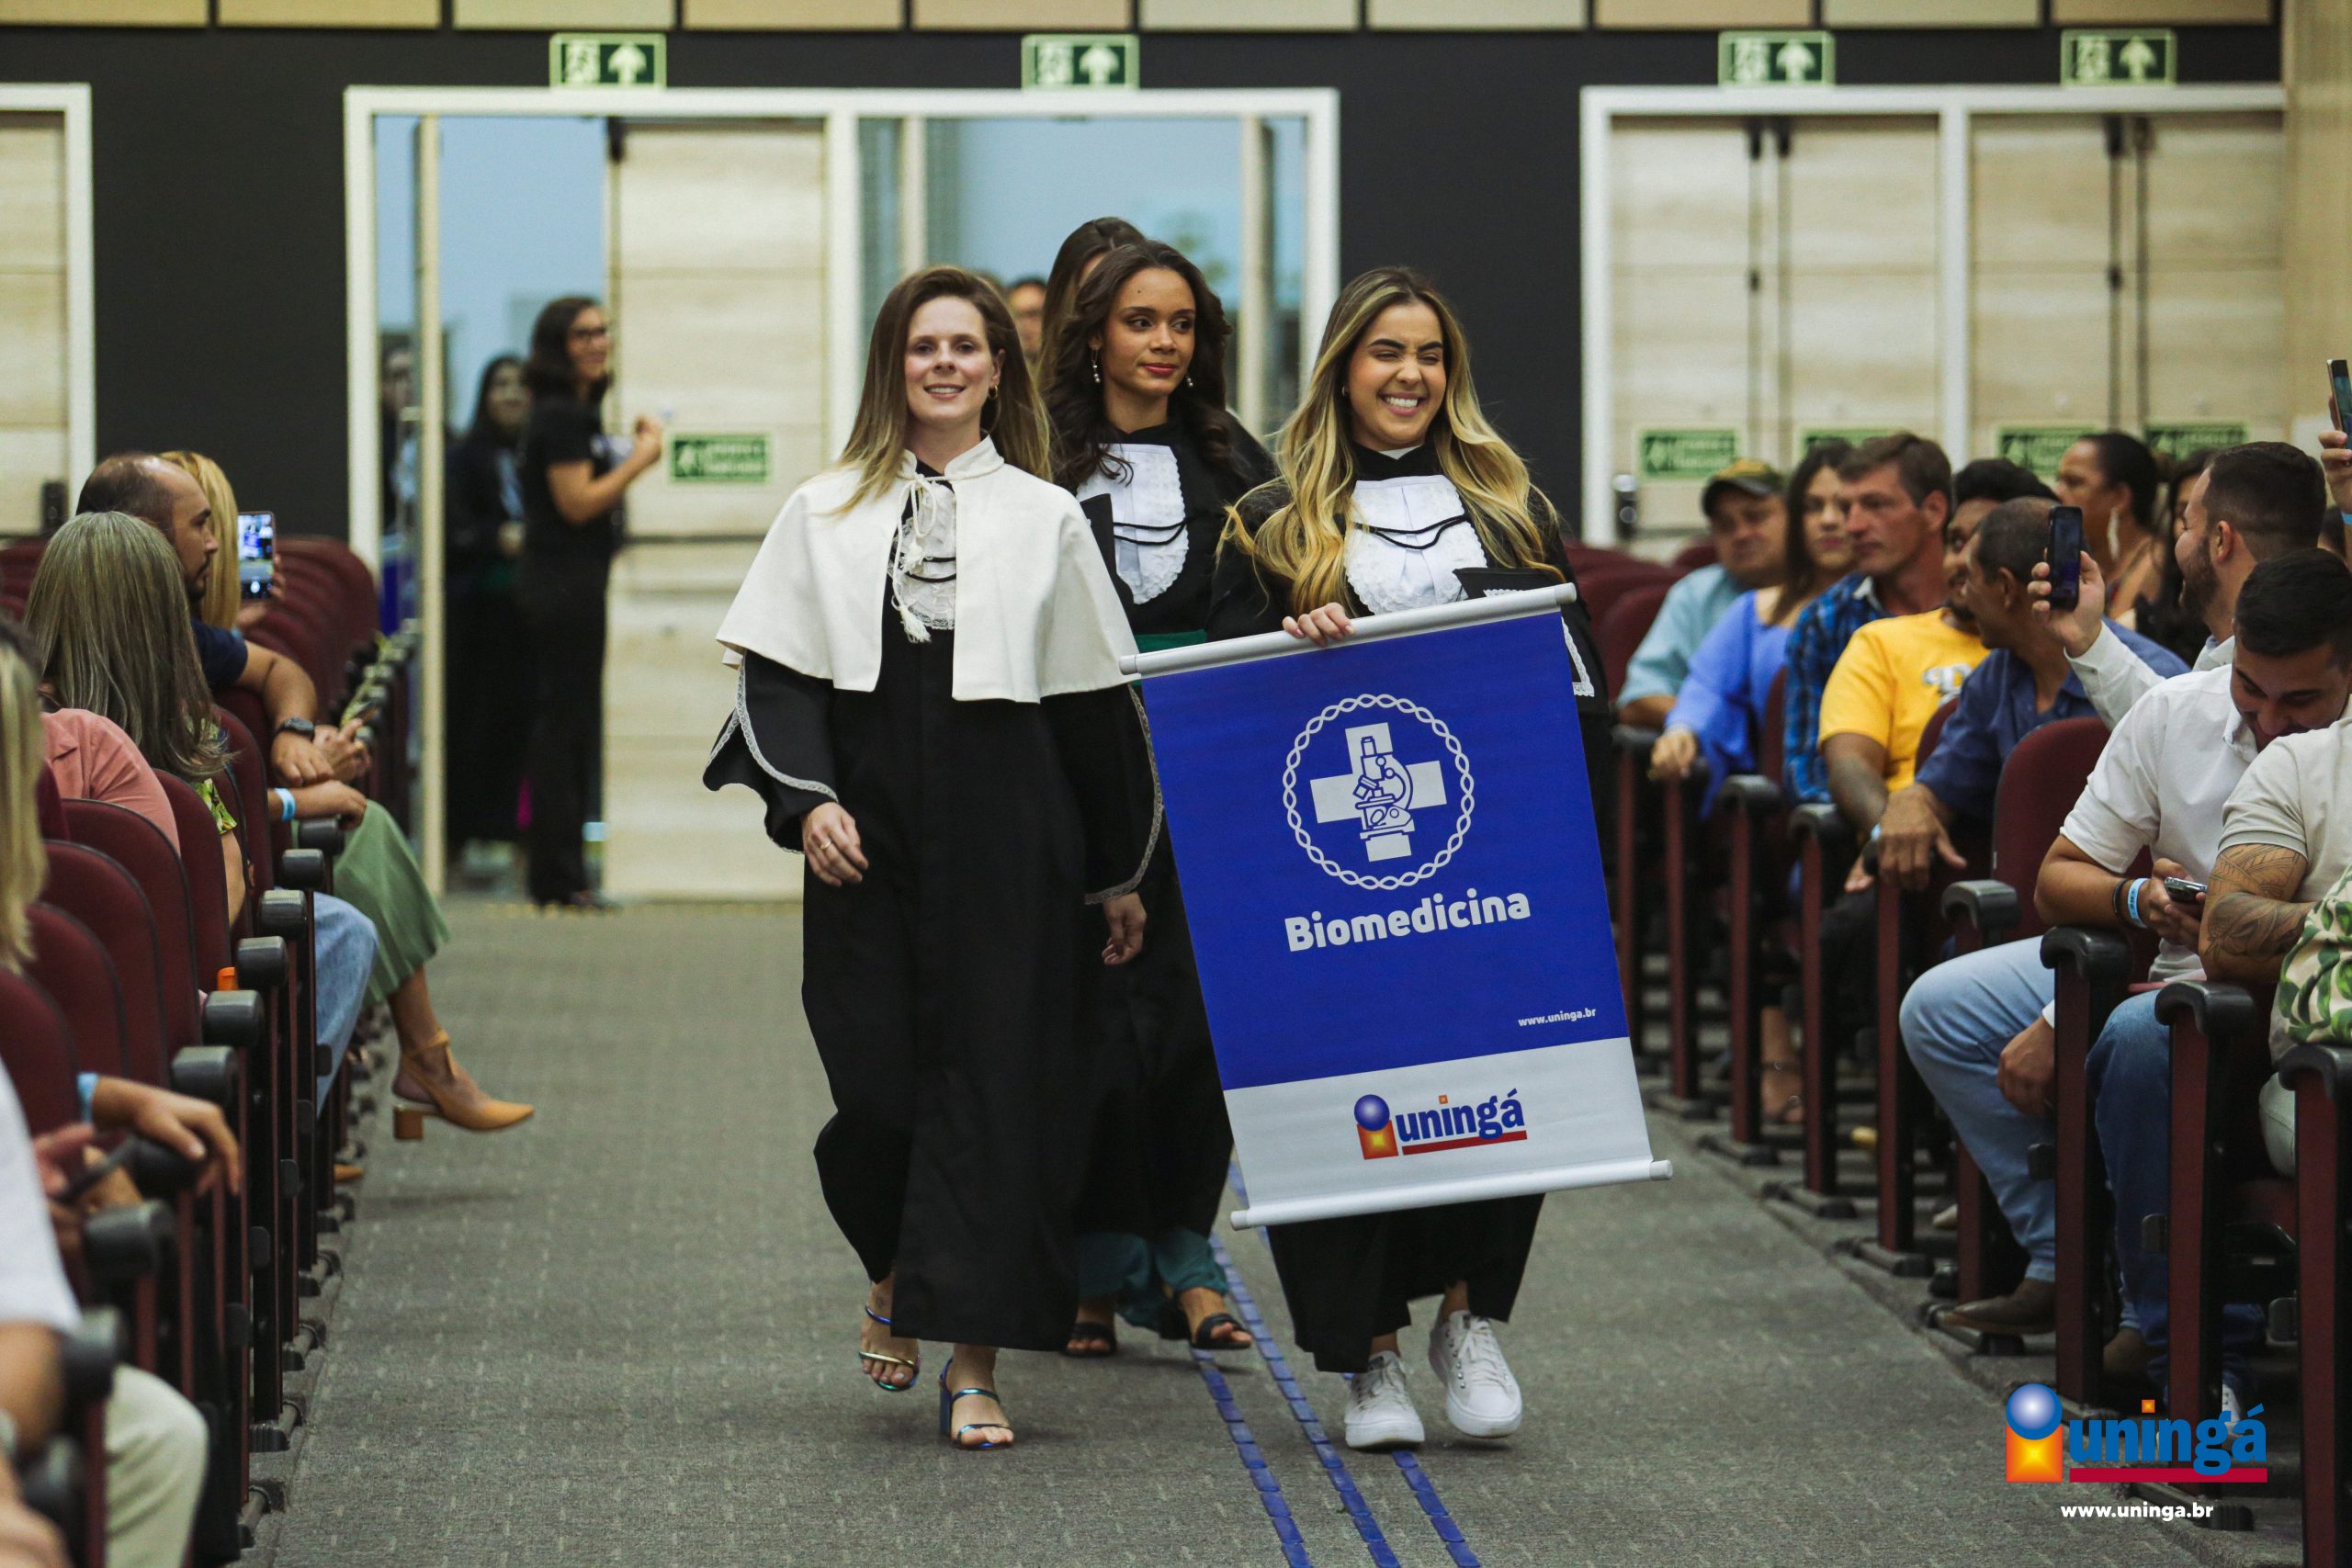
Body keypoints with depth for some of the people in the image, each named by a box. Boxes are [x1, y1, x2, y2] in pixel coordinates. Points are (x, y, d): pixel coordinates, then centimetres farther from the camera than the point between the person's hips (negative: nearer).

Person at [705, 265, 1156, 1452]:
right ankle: (894, 1275, 30)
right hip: (868, 843, 0)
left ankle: (974, 1361, 1)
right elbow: (776, 673, 5)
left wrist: (1117, 873, 8)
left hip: (1007, 844, 0)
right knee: (875, 1088, -2)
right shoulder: (826, 513, 8)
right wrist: (807, 799, -12)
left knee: (996, 1087, -4)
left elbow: (1096, 707, 8)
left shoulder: (1046, 519, 7)